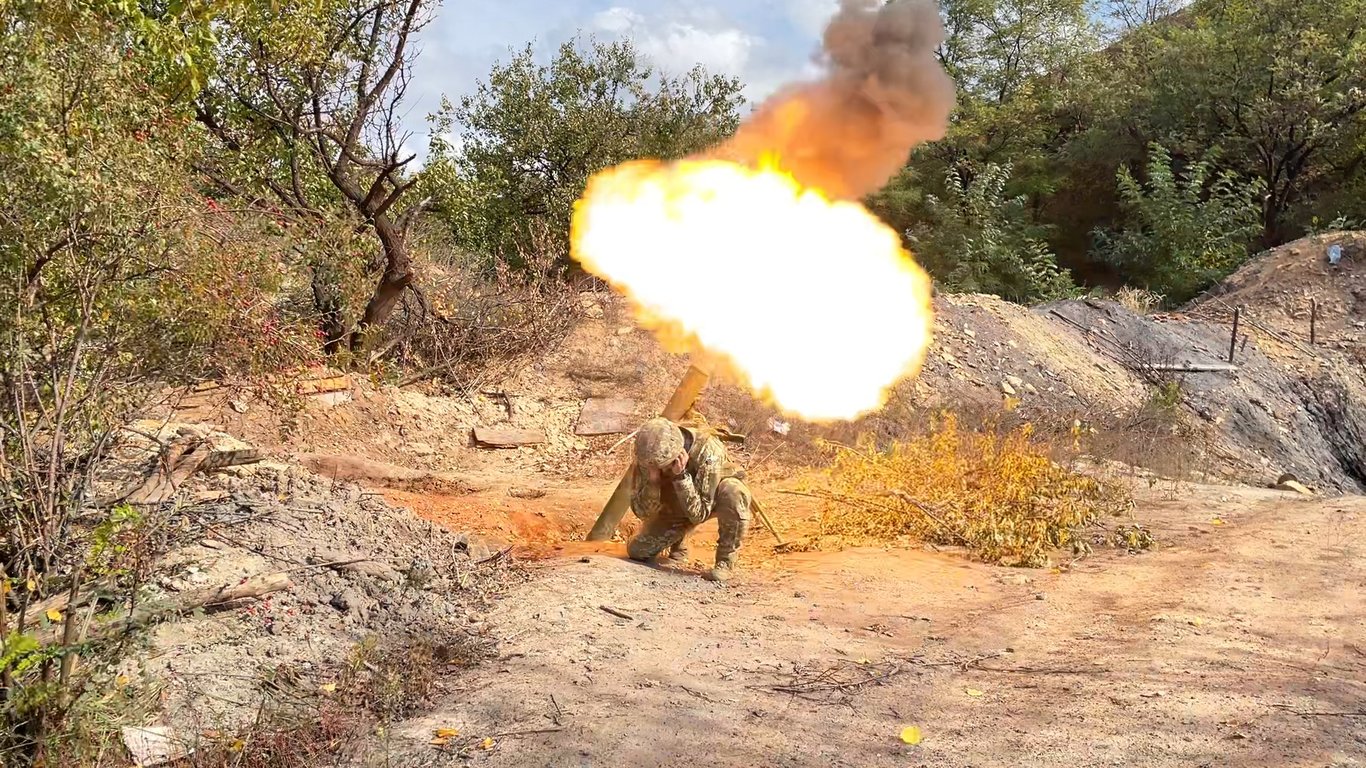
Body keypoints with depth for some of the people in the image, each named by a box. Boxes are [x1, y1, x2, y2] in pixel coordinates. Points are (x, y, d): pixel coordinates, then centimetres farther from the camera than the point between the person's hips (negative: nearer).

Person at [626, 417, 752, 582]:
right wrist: (653, 480, -39)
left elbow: (699, 513, -38)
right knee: (637, 552, -7)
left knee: (733, 491, -38)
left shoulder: (706, 451, -38)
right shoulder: (648, 455, -26)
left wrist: (681, 475, -47)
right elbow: (642, 512, -22)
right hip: (676, 506, 4)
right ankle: (678, 544, 25)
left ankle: (726, 559, -17)